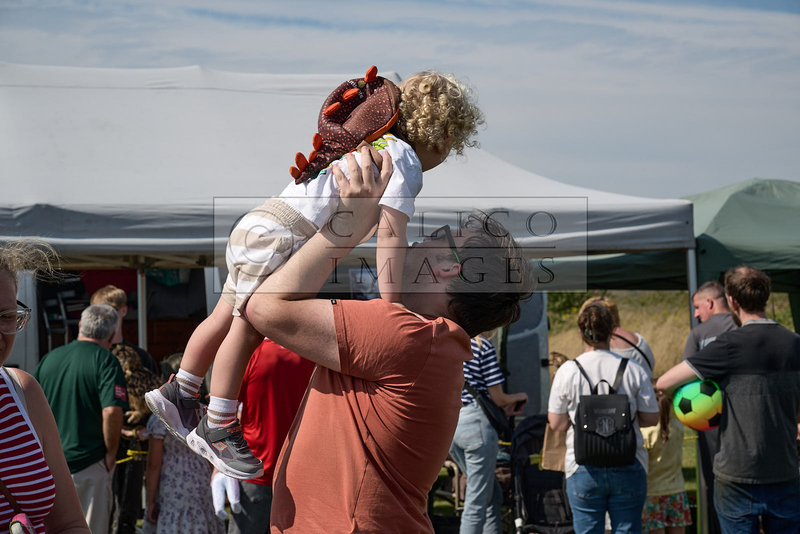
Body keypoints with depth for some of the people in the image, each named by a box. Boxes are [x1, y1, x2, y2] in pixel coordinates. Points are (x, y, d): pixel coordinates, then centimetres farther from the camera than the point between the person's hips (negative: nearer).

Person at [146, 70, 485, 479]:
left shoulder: (376, 145, 20)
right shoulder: (405, 161, -9)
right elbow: (390, 232, -21)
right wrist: (391, 307, -26)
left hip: (259, 223, 9)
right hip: (279, 236, -9)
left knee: (226, 318, 16)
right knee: (248, 327, -4)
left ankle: (178, 393, 26)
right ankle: (219, 429, 0)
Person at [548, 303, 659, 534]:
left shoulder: (567, 371, -5)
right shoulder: (633, 370, -4)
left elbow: (556, 422, 1)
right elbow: (651, 418, 2)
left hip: (583, 469, -1)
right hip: (628, 467, 1)